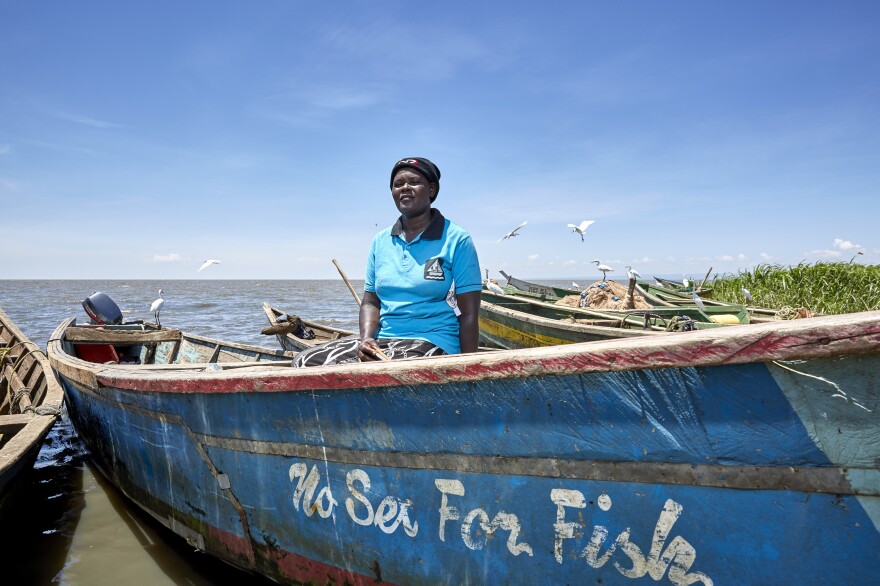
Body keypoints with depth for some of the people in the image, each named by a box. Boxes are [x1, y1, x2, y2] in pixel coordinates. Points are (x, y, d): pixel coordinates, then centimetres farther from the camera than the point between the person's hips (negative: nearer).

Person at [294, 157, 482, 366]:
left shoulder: (456, 240, -2)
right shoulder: (380, 241, 13)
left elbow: (469, 314, -5)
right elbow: (371, 302, 14)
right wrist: (366, 338, -7)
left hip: (433, 343, -5)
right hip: (382, 341, 6)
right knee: (304, 362, -10)